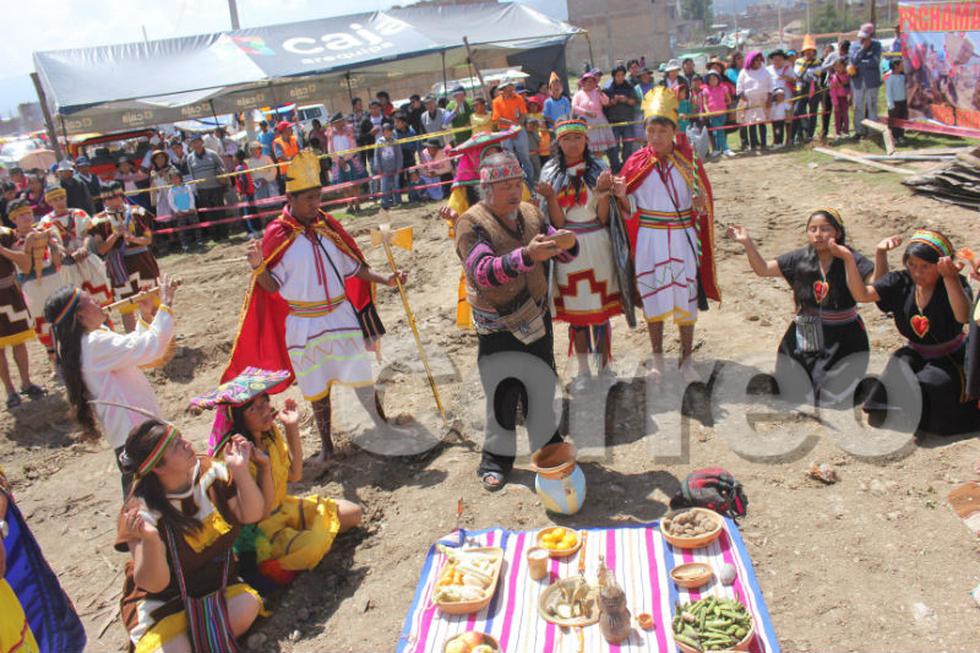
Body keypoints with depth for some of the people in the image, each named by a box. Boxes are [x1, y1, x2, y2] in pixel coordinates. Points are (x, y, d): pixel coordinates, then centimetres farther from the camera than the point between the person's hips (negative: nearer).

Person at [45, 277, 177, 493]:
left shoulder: (90, 339, 9)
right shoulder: (96, 344, -23)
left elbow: (134, 347, 19)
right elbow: (153, 346, -30)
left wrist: (146, 315, 6)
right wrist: (166, 304, -21)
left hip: (132, 429, 10)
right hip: (133, 433, -10)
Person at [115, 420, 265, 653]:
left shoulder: (210, 471, -10)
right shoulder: (143, 511, -21)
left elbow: (251, 515, -6)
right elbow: (153, 584, -22)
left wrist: (240, 470, -20)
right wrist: (150, 539, -42)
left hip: (217, 585, 4)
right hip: (163, 601, -4)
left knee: (247, 606, -24)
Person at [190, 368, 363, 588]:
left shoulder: (271, 432, -6)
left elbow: (294, 475, 0)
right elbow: (262, 510, -27)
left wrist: (292, 428, -6)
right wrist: (263, 464, -38)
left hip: (282, 508, 7)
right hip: (256, 529, -7)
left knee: (354, 513, 1)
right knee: (312, 547, -33)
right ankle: (266, 566, -7)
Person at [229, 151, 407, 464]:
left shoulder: (328, 226, 0)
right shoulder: (277, 235, -10)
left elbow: (353, 267, 7)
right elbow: (272, 286, -8)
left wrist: (385, 279, -3)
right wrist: (258, 267, -27)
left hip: (341, 315, 2)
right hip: (304, 324, -2)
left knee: (360, 377, 9)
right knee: (318, 386, 11)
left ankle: (386, 429, 25)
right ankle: (326, 444, 28)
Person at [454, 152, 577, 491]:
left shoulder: (530, 213, 3)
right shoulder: (472, 223, -14)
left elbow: (564, 255, 5)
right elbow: (483, 271, -29)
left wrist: (565, 243, -20)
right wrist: (526, 255, -44)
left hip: (537, 319, 5)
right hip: (497, 328, -5)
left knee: (542, 387, 16)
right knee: (502, 394, 2)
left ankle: (548, 446, 36)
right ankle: (497, 458, 21)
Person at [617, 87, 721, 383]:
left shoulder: (689, 160, -2)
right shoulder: (636, 163, -2)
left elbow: (704, 204, 2)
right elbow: (630, 209, 0)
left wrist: (701, 202, -20)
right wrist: (621, 195, -21)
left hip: (683, 239, 0)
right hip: (649, 240, 0)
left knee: (686, 298, 5)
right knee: (653, 297, 7)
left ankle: (687, 359, 20)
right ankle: (657, 358, 24)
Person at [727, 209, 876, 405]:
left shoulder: (850, 260, -13)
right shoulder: (800, 258, -3)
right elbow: (763, 269, 2)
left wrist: (881, 253, -41)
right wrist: (747, 243, -12)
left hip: (843, 342, -3)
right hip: (804, 338, 3)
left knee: (835, 403, 3)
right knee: (793, 398, 11)